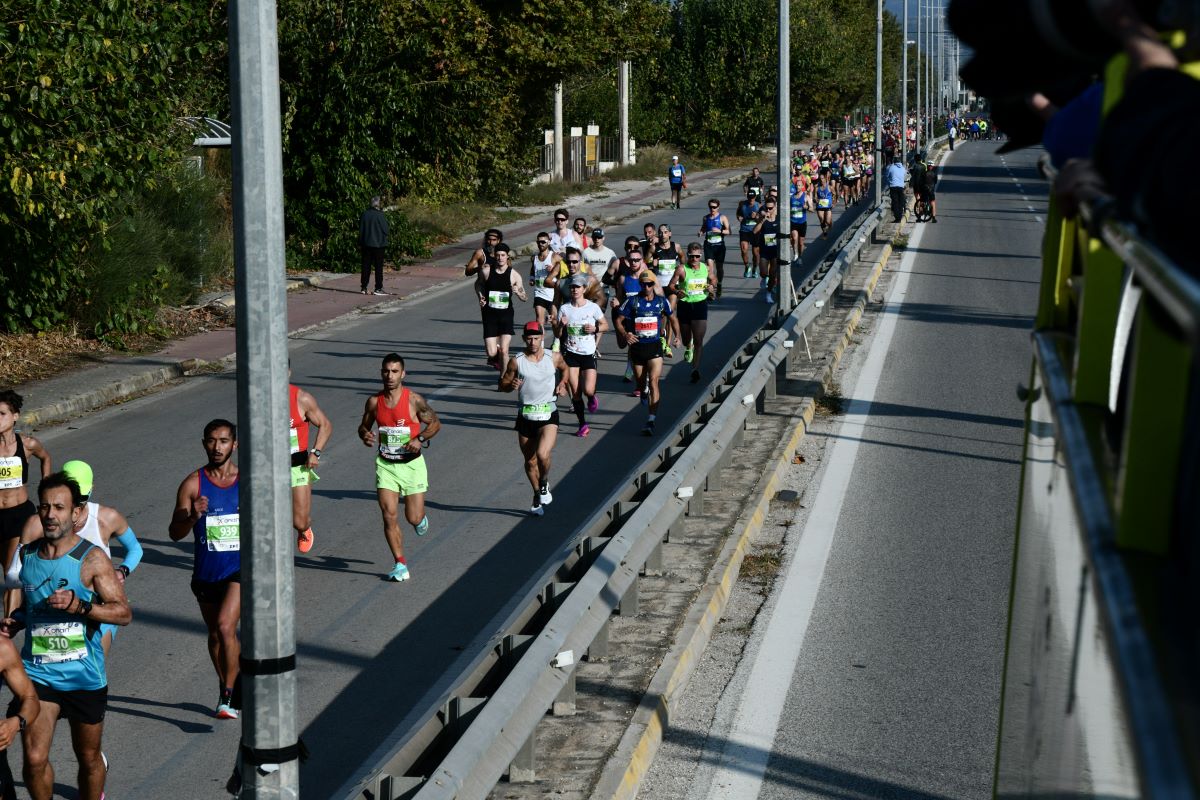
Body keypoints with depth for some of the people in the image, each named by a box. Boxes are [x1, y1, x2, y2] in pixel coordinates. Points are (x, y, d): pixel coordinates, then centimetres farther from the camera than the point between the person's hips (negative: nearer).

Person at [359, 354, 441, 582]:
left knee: (413, 518, 3)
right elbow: (364, 426, 13)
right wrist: (365, 435, -10)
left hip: (411, 464, -2)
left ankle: (421, 518, 41)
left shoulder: (414, 400, -9)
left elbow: (435, 423, 0)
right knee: (389, 516, -8)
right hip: (385, 465, 2)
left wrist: (420, 439, -17)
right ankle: (400, 564, 1)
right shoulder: (374, 401, -1)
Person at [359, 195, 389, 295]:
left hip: (366, 243, 4)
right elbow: (385, 230, -10)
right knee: (378, 266, 2)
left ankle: (364, 288, 10)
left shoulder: (364, 214, 1)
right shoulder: (381, 215, -13)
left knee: (366, 266, 9)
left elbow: (360, 230, 5)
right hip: (378, 244, -4)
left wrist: (360, 242, 12)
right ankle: (378, 288, 1)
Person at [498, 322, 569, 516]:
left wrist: (562, 383, 3)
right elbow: (503, 384, 4)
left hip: (548, 415, -2)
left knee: (542, 454, -22)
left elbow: (565, 368, 21)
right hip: (525, 417, 2)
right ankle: (538, 495, 35)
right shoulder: (516, 361, -4)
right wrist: (511, 385, -18)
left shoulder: (554, 358, -2)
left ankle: (544, 483, 10)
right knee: (530, 461, 12)